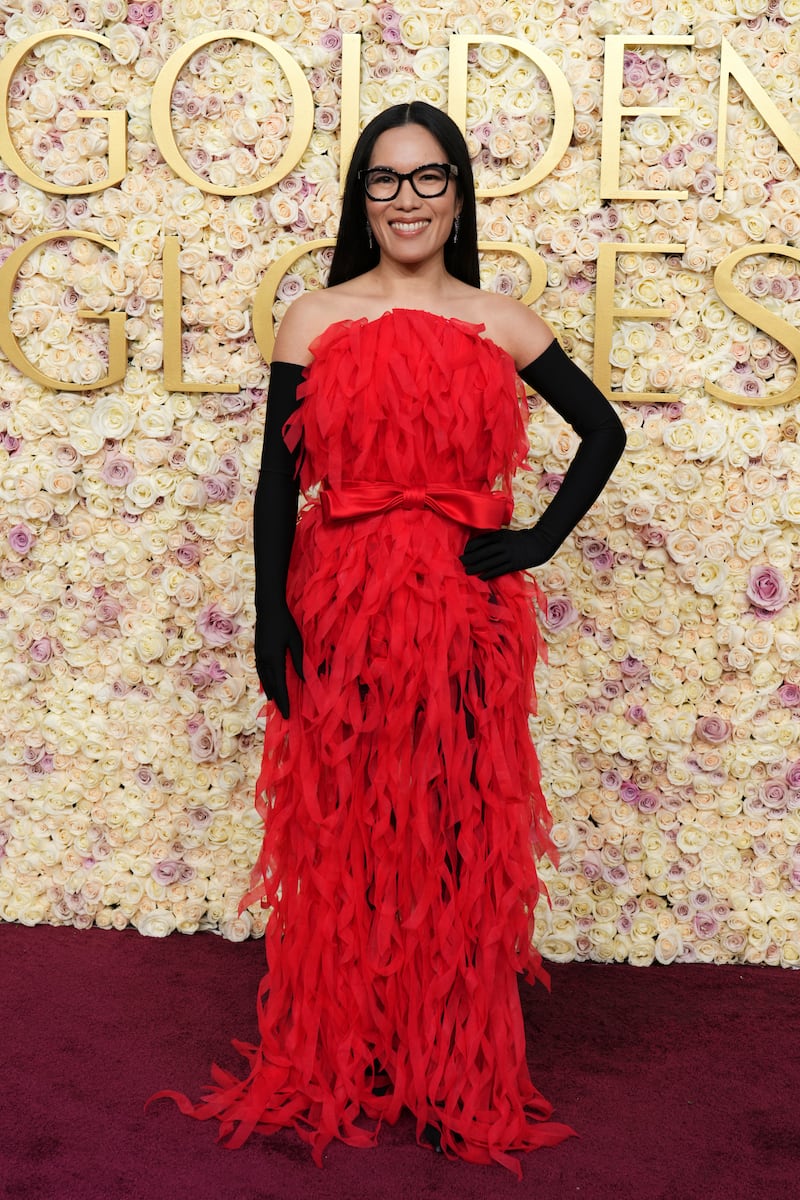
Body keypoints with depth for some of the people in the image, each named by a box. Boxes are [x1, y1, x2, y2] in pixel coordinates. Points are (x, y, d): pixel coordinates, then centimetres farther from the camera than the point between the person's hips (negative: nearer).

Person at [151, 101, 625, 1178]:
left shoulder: (500, 323, 5)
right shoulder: (314, 321, 3)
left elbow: (603, 430, 13)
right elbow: (278, 481, 2)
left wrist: (541, 540, 1)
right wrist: (272, 622, -4)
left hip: (464, 616, 1)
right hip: (340, 607, 0)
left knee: (460, 838, 7)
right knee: (341, 840, 8)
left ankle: (461, 1074, 26)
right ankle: (335, 1068, 28)